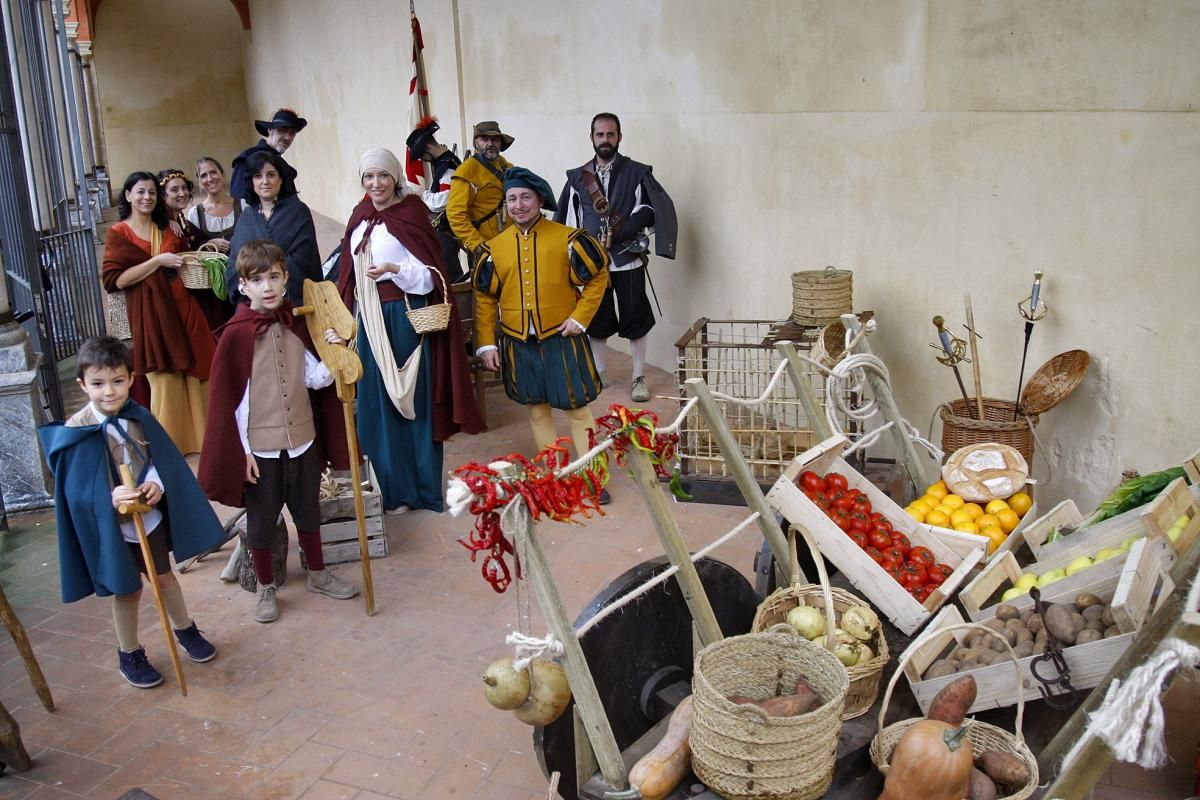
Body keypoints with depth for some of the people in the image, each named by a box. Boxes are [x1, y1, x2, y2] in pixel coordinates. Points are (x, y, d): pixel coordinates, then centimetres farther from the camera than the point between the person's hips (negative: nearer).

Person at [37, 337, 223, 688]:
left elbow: (162, 459, -1)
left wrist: (157, 484, -22)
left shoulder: (139, 418, -8)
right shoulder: (77, 433, -20)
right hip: (110, 528, -3)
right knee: (127, 592, 12)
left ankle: (185, 630, 45)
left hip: (151, 517, 3)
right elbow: (77, 491, -18)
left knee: (165, 578, 21)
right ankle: (129, 655, 34)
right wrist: (109, 499, -36)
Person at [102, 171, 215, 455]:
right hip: (151, 314, -4)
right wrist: (157, 261, -14)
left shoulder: (166, 228, 17)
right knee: (164, 380, -2)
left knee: (196, 375, 3)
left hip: (182, 307, 4)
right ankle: (170, 444, 10)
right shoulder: (118, 234, 1)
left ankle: (201, 435, 16)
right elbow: (114, 280, -9)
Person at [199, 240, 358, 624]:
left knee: (308, 512, 20)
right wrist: (243, 451, -11)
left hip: (303, 439, 4)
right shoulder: (235, 335, -13)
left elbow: (316, 379, 2)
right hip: (261, 446, -4)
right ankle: (266, 588, 29)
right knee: (261, 521, 11)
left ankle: (318, 574, 39)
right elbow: (229, 399, -11)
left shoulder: (297, 325, 1)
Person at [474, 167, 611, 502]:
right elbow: (484, 298, 8)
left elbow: (598, 277, 0)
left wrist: (580, 317, -7)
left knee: (577, 408, 1)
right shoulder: (495, 248, 3)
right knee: (537, 410, 11)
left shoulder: (567, 239, -6)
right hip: (518, 344, 3)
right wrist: (486, 343, 3)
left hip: (562, 338, -3)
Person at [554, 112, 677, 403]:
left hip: (628, 259, -2)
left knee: (635, 319, 2)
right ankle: (597, 376, 23)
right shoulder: (577, 178, 7)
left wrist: (621, 233, -18)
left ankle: (639, 378, 13)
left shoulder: (637, 173, -1)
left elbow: (659, 207, -12)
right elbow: (566, 220, 7)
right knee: (596, 320, 9)